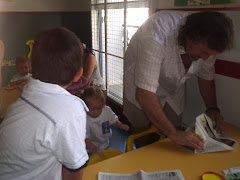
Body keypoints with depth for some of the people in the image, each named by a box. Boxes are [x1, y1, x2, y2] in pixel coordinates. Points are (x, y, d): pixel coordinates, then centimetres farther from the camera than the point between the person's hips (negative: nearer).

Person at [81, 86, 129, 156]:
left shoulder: (107, 110, -8)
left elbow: (113, 120, 11)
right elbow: (85, 138, -24)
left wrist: (121, 125, -7)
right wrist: (95, 149, -37)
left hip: (106, 143, 5)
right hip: (91, 147, -5)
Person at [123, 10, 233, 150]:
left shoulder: (207, 42, -20)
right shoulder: (156, 36, -40)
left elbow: (206, 77, -1)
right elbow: (145, 94, -41)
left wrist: (213, 108, -14)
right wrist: (174, 133, -38)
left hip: (174, 88, 5)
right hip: (141, 87, -4)